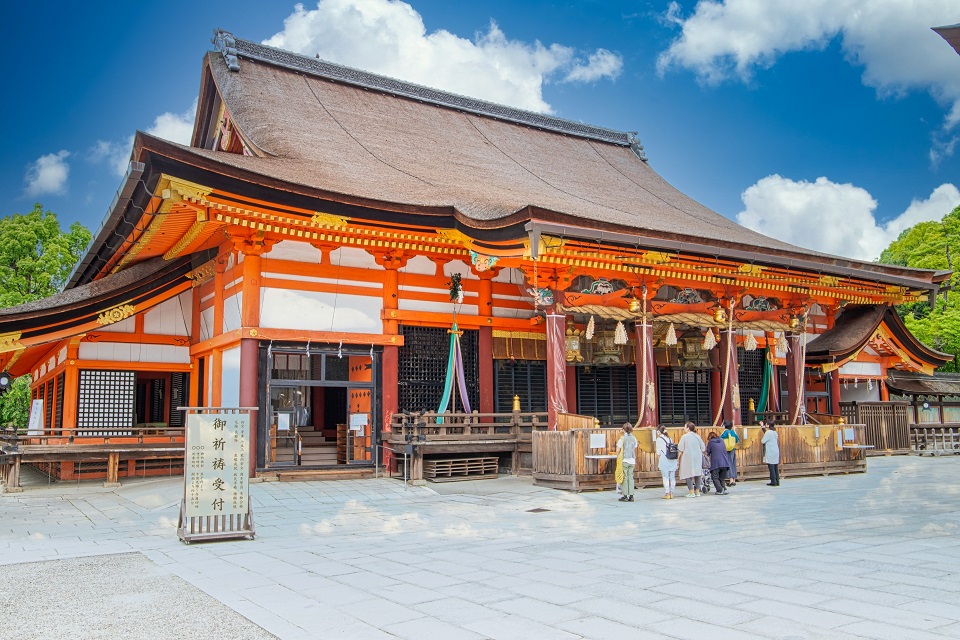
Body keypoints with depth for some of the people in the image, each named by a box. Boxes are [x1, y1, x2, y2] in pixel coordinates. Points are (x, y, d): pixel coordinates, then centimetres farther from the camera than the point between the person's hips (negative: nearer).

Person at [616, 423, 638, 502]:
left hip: (624, 460, -4)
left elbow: (618, 450, -10)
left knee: (625, 478, 2)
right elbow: (635, 450, 12)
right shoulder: (634, 438, 5)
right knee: (631, 477, 8)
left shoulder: (622, 438, -9)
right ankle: (631, 496, 8)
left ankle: (625, 496, 4)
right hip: (632, 460, 4)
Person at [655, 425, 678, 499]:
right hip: (673, 461, 6)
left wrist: (658, 462, 2)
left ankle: (667, 494, 1)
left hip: (664, 461, -6)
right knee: (672, 477, 8)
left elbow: (658, 453, -6)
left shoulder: (659, 439, -4)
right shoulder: (669, 438, 12)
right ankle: (671, 493, 13)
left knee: (666, 478, 0)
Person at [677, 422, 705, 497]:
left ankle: (691, 492, -5)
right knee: (697, 474, 9)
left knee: (688, 474, -1)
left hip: (688, 458, -5)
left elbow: (681, 450, -6)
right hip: (698, 458, 5)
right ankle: (697, 492, 12)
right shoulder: (698, 436, 5)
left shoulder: (684, 436, -7)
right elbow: (703, 448, 10)